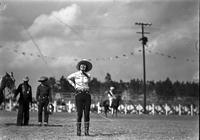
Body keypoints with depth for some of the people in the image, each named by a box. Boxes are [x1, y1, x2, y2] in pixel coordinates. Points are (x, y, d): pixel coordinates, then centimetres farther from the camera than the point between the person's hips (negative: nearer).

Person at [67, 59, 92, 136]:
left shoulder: (88, 75, 6)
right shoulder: (75, 74, 1)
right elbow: (68, 78, 21)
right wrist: (74, 85, 11)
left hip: (87, 95, 2)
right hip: (79, 95, -2)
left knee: (87, 114, -2)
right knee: (79, 114, -6)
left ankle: (86, 131, 2)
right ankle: (78, 131, 1)